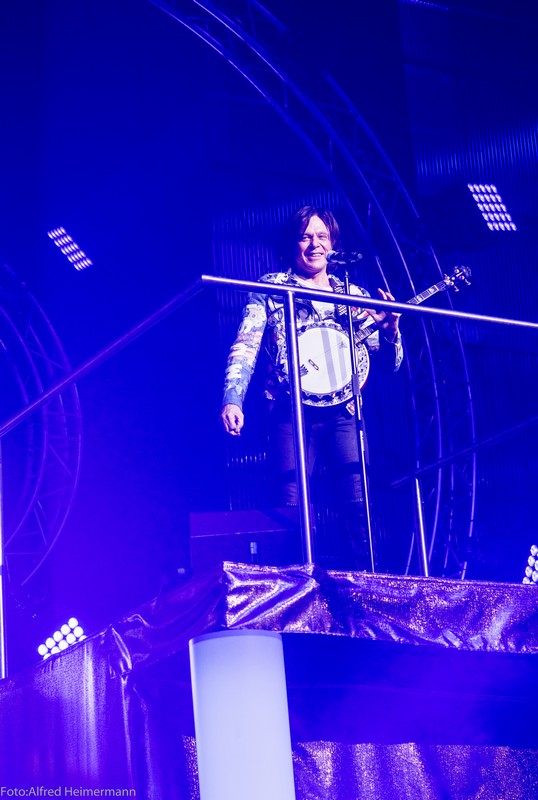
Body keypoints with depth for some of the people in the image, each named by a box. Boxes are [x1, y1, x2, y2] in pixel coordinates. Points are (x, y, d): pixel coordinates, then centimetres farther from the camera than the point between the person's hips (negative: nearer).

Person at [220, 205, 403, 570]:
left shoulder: (355, 294, 16)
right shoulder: (271, 288, 8)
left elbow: (391, 361, 16)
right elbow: (246, 346, -2)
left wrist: (391, 328, -7)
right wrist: (232, 401, -18)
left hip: (344, 412, 2)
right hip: (294, 412, -2)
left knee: (360, 505, -7)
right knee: (294, 506, -11)